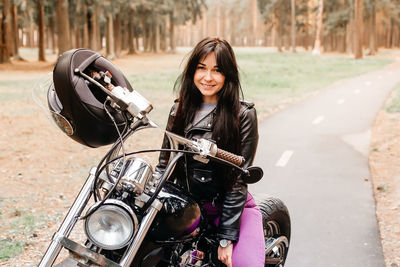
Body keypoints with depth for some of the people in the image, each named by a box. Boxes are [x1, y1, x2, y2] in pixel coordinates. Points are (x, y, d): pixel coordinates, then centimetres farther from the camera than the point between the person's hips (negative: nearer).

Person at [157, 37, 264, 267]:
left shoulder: (243, 115, -7)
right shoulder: (179, 110, 7)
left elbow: (238, 179, -10)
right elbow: (165, 163, 9)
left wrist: (226, 238, -13)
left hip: (233, 207, -4)